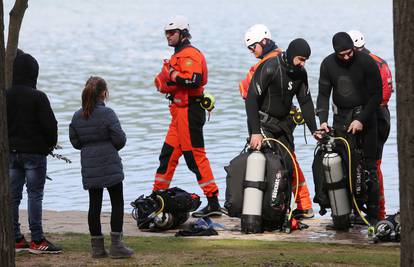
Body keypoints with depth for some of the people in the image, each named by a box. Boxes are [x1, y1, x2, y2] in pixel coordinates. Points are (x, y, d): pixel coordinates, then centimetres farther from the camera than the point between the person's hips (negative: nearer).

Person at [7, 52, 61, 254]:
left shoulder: (6, 96, 1)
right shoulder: (37, 97, -14)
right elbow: (50, 124, -13)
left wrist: (7, 145, 15)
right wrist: (50, 144, 4)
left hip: (11, 152, 5)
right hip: (34, 152, -5)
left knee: (12, 195, 8)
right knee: (35, 195, -2)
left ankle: (16, 239, 10)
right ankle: (37, 241, -3)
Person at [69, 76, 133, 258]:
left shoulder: (77, 117, 3)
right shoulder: (107, 114, -12)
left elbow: (75, 142, 6)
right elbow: (120, 139, -12)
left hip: (89, 168, 5)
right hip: (110, 166, -5)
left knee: (94, 204, 8)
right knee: (117, 203, 4)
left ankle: (97, 246, 10)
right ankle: (116, 245, -1)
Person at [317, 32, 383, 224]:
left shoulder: (366, 63, -9)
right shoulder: (328, 64, 1)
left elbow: (376, 95, -7)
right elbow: (323, 94, 4)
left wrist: (361, 120, -14)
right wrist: (323, 120, -10)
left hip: (364, 115, -3)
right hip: (341, 117, 3)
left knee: (369, 166, -6)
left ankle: (373, 213, -3)